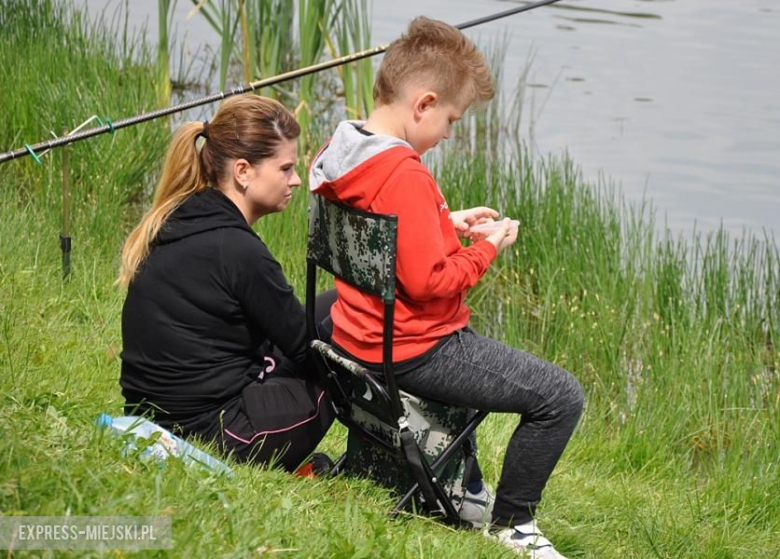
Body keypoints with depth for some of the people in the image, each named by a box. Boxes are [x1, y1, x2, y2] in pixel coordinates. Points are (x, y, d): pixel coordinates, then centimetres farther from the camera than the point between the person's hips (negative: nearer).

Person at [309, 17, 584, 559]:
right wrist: (487, 248, -13)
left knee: (489, 358, 38)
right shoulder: (405, 177, -27)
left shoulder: (345, 154, 3)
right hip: (417, 352, -11)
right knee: (561, 396, -7)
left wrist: (448, 224, 9)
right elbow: (428, 281, -28)